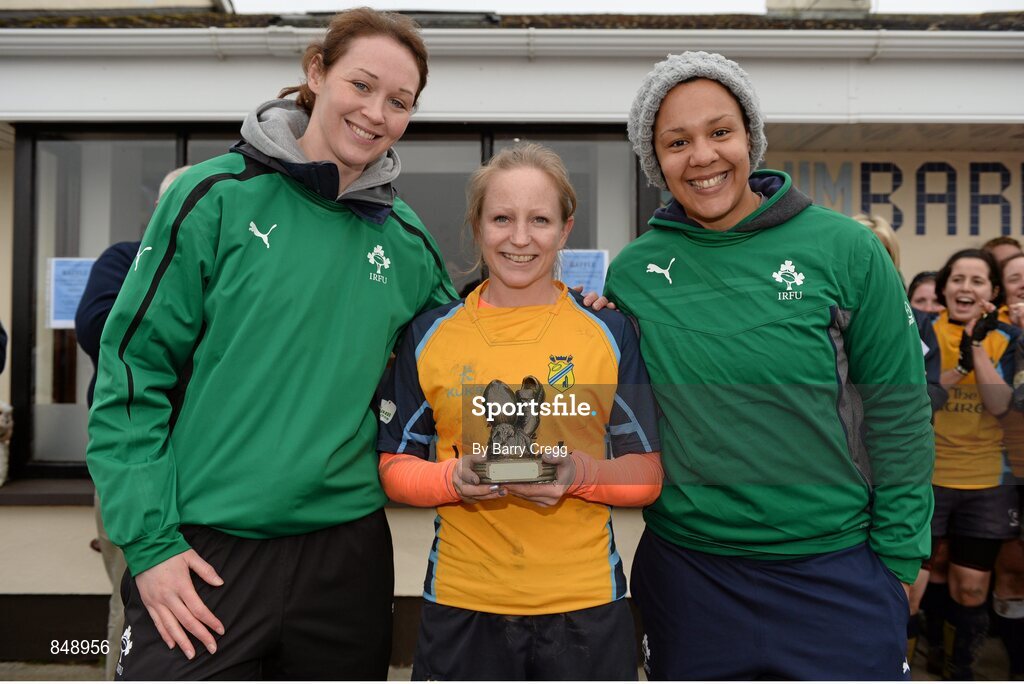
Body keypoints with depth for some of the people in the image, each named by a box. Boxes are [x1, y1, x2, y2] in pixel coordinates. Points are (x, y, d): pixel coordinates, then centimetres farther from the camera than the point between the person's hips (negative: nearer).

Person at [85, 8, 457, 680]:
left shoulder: (407, 240, 4)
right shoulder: (219, 196, -6)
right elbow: (134, 366, -6)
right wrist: (149, 540, -9)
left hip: (346, 553, 4)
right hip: (203, 553, -3)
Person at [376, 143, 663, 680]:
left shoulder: (610, 333, -1)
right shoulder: (430, 334, 1)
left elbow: (647, 475, 1)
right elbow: (395, 466, 4)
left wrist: (581, 473, -18)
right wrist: (454, 477, -15)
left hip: (584, 605, 0)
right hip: (461, 602, 1)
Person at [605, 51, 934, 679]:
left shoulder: (844, 249, -7)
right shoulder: (629, 273, -3)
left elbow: (899, 415, -3)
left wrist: (900, 558, -2)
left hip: (836, 568, -1)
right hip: (685, 571, 2)